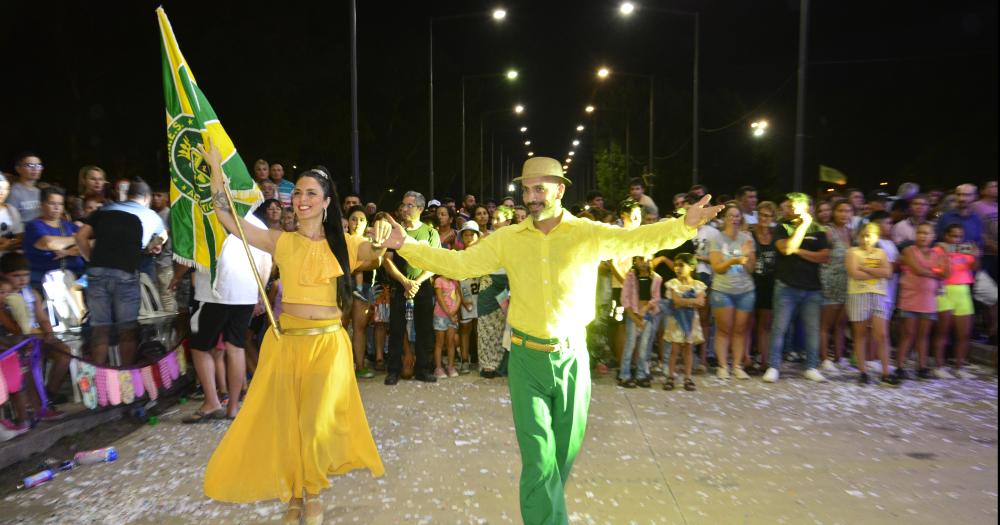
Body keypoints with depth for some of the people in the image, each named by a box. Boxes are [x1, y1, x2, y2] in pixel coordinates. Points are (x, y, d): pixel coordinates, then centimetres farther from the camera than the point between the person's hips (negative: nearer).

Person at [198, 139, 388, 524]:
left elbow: (385, 253, -12)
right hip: (286, 340, 2)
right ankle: (293, 493, 33)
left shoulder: (344, 244, 1)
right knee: (286, 421, 9)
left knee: (320, 423, -4)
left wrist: (389, 237, -35)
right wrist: (215, 168, -2)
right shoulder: (282, 242, 5)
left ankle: (313, 493, 24)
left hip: (328, 342, -1)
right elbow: (227, 219, 2)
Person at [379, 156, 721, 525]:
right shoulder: (507, 239, 0)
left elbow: (640, 239, -14)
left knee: (564, 454, 18)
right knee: (538, 459, 1)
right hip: (527, 359, 0)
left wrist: (685, 224, -31)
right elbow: (457, 263, 0)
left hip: (572, 357, 1)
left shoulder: (590, 235, -4)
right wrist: (406, 245, -8)